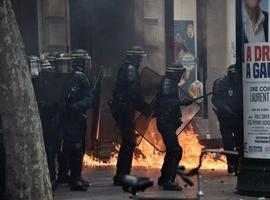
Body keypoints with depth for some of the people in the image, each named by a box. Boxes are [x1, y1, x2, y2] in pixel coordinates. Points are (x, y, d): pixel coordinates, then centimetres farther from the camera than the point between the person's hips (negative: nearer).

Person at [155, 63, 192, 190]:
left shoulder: (172, 84, 18)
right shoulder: (166, 83, -13)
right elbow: (165, 102, -25)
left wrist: (178, 117, 14)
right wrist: (182, 102, -28)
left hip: (170, 122, 11)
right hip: (165, 122, -11)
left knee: (171, 150, 17)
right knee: (175, 150, -15)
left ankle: (164, 178, 27)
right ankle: (169, 181, -17)